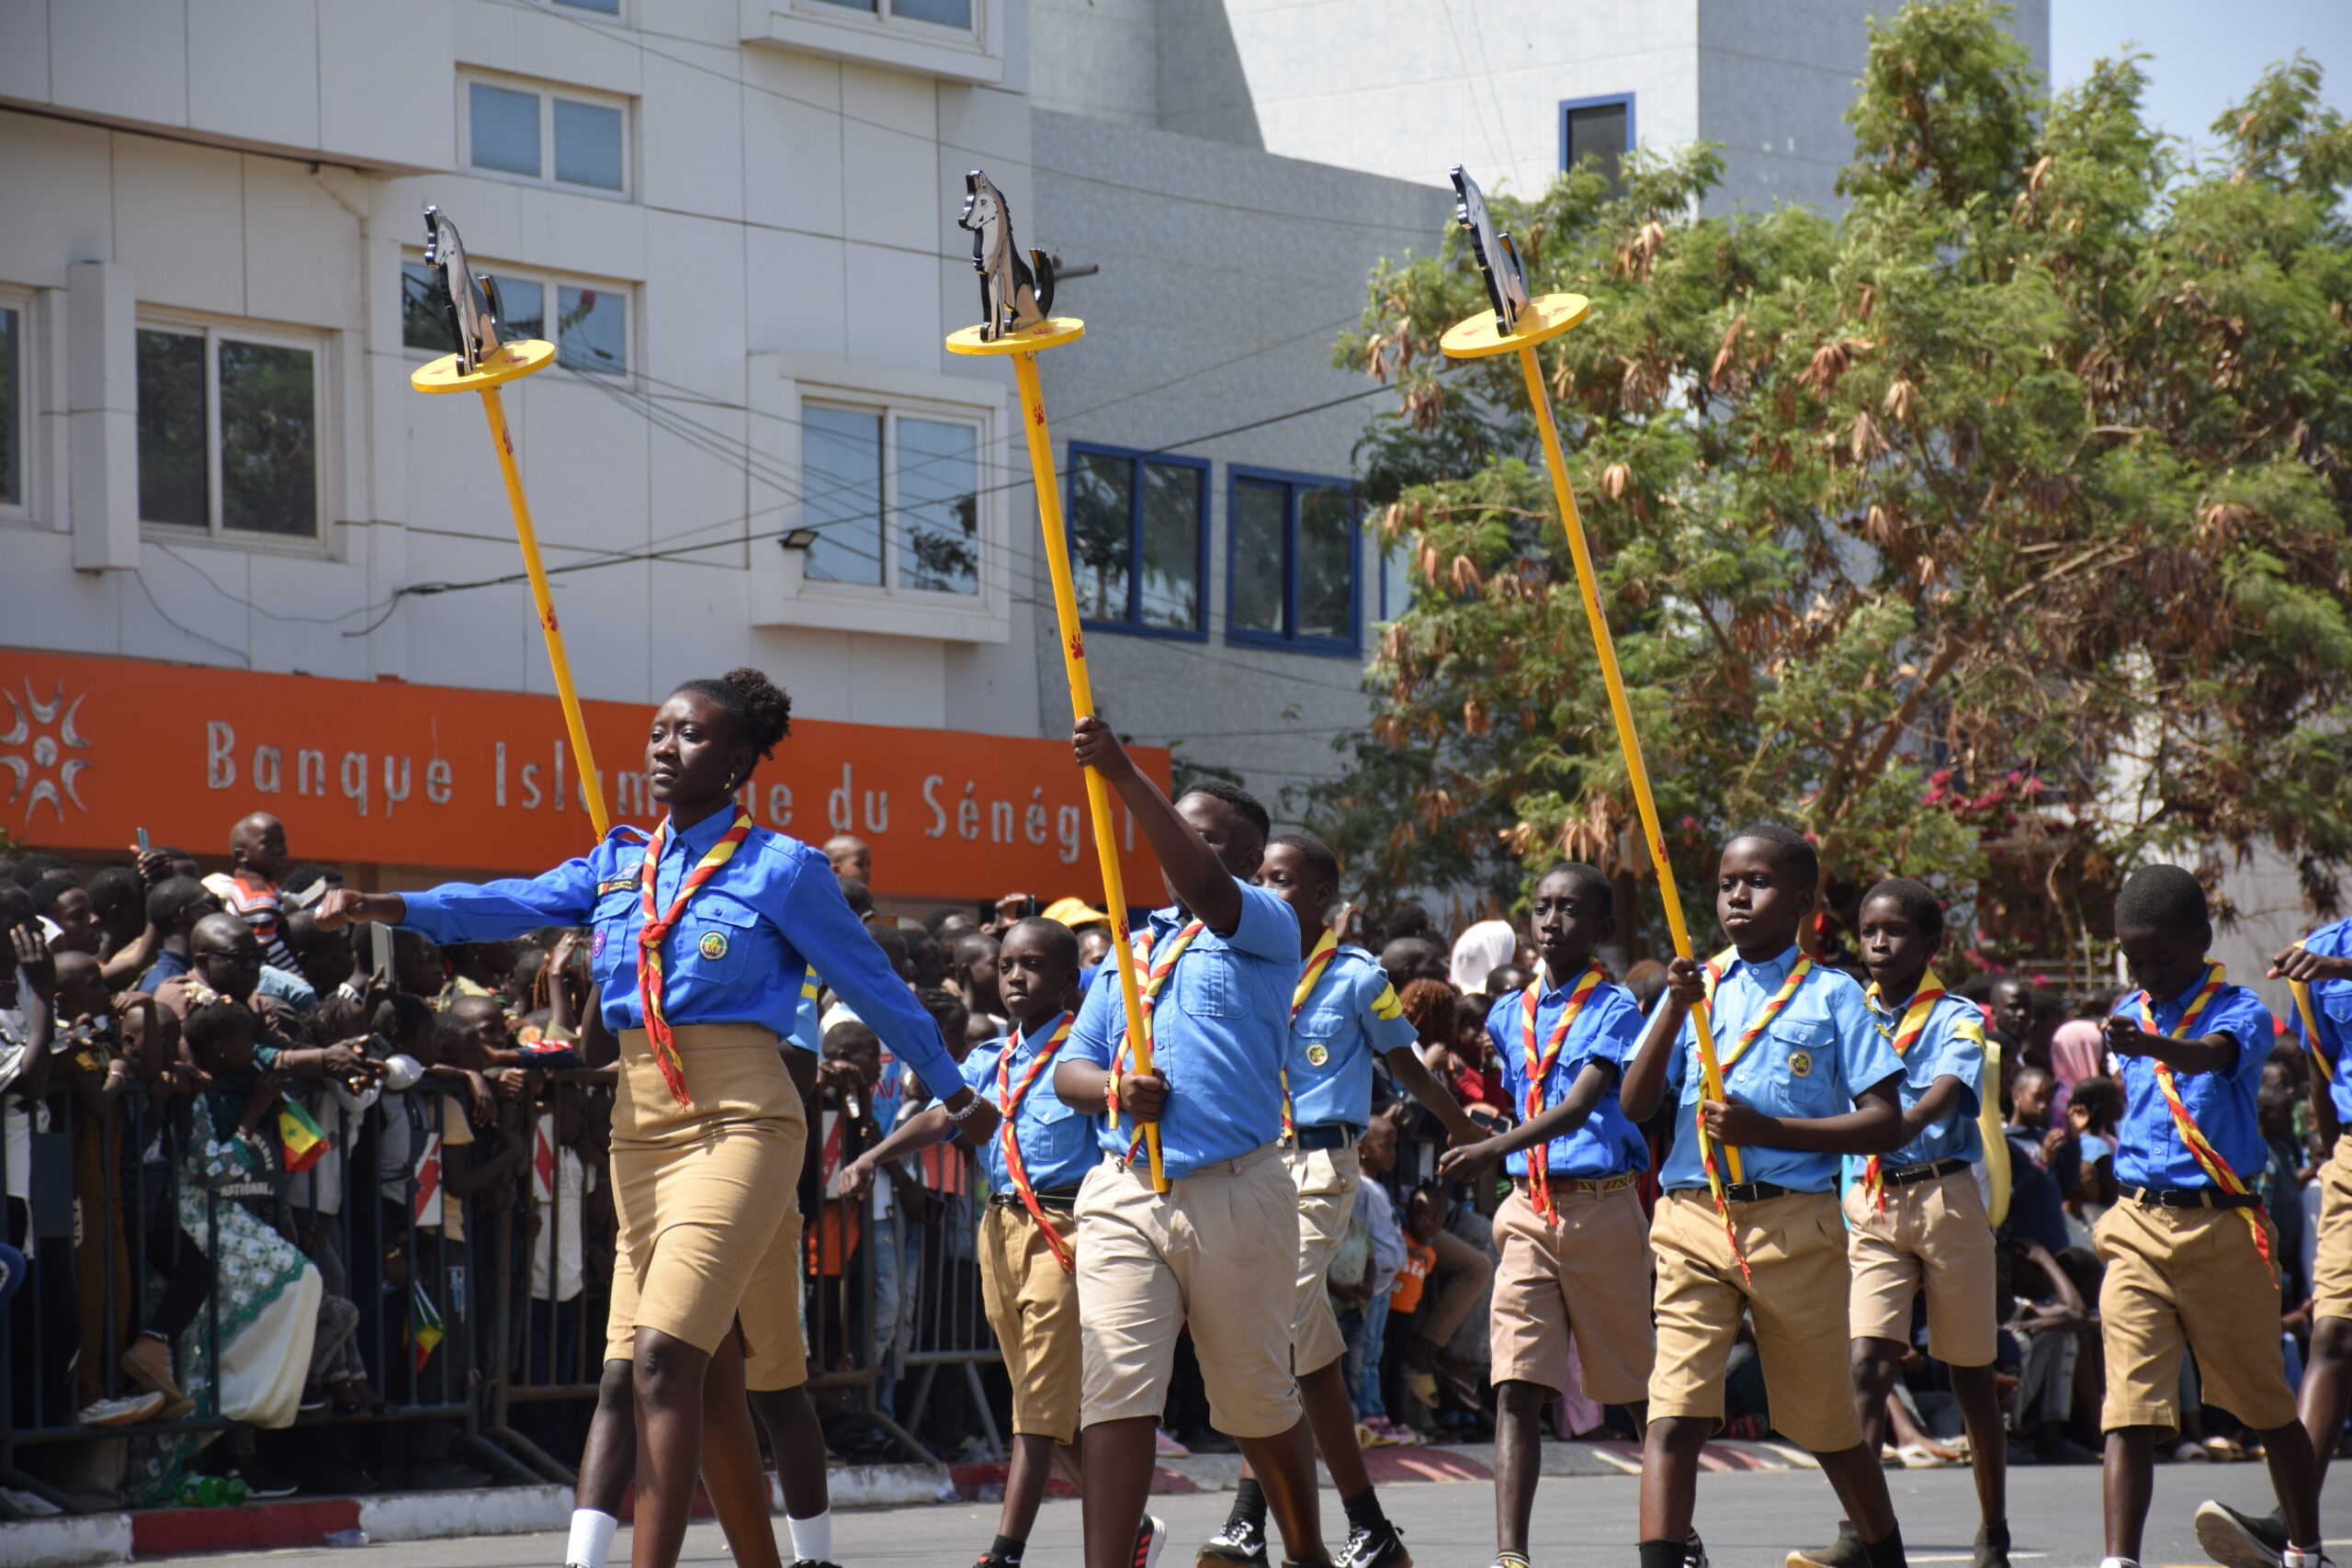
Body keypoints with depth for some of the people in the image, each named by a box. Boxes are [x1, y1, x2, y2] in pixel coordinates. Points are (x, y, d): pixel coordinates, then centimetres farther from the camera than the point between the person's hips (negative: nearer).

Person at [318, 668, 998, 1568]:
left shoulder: (781, 868, -1)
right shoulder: (618, 865, 13)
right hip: (640, 1117, 6)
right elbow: (512, 905, -1)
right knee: (719, 1358, 12)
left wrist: (952, 1092, 16)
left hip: (738, 1118, -6)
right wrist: (383, 907, -17)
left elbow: (872, 985, 7)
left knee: (663, 1350, -20)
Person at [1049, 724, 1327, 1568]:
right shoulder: (1131, 950, 21)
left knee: (1259, 1397, 8)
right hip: (1123, 1192, 4)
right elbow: (1069, 1070, 19)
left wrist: (1126, 776, -28)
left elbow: (1205, 886, -19)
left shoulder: (1265, 928, 3)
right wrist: (1114, 1089, -6)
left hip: (1236, 1192, -4)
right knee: (1114, 1393, -10)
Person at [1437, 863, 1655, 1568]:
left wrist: (1490, 1151, -30)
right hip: (1529, 1211, 4)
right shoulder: (1509, 1015, 13)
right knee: (1517, 1388, -10)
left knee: (1639, 1386, 8)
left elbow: (1578, 1107, -19)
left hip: (1602, 1208, -4)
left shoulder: (1614, 1007, -5)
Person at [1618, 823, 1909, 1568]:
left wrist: (1768, 1129, -13)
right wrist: (1673, 1010, -9)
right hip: (1692, 1219, 2)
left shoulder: (1830, 995, 3)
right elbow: (1635, 1105, 4)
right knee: (1674, 1411, -14)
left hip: (1795, 1224, -2)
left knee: (1827, 1420, 12)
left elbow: (1885, 1124, -3)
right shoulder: (1698, 986, 13)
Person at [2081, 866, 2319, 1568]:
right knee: (2129, 1404, -9)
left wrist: (2156, 1048, -51)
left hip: (2222, 1227, -3)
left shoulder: (2239, 1011, -7)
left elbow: (2216, 1055, -32)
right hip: (2138, 1226, 4)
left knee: (2267, 1402, 10)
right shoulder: (2128, 1016, 11)